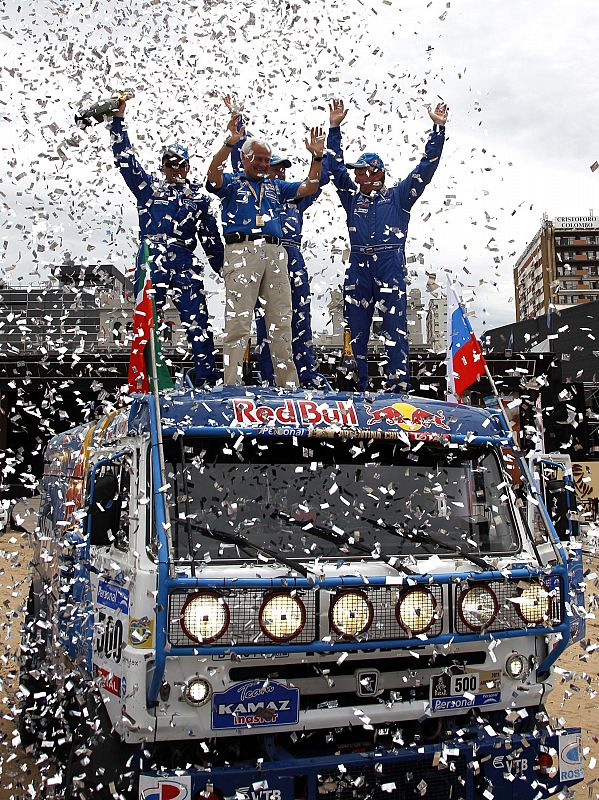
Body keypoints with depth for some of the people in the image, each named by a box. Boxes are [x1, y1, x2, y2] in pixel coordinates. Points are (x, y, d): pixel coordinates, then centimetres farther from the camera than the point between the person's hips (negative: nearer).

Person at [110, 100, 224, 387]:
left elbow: (211, 236, 20)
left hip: (184, 262, 0)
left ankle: (207, 378, -7)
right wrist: (119, 118, 6)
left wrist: (223, 267, 18)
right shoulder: (148, 186, 18)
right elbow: (124, 158, 12)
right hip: (151, 259, 0)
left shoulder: (198, 195, 19)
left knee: (197, 319, -8)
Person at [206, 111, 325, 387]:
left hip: (275, 253, 5)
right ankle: (231, 384, -10)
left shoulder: (276, 186, 27)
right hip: (242, 250, -5)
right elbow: (213, 172, -8)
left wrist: (317, 157, 3)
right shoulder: (231, 183, 13)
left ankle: (287, 383, 9)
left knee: (281, 322, 4)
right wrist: (231, 142, -23)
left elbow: (309, 188, 18)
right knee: (238, 321, -10)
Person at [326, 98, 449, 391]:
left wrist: (438, 129, 5)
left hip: (390, 267, -4)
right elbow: (336, 166, 17)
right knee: (356, 329, 3)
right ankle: (356, 387, 9)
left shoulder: (398, 196, 13)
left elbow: (426, 167, 9)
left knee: (394, 328, -10)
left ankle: (399, 387, -12)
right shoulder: (352, 197, 21)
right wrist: (335, 128, 11)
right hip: (358, 267, 4)